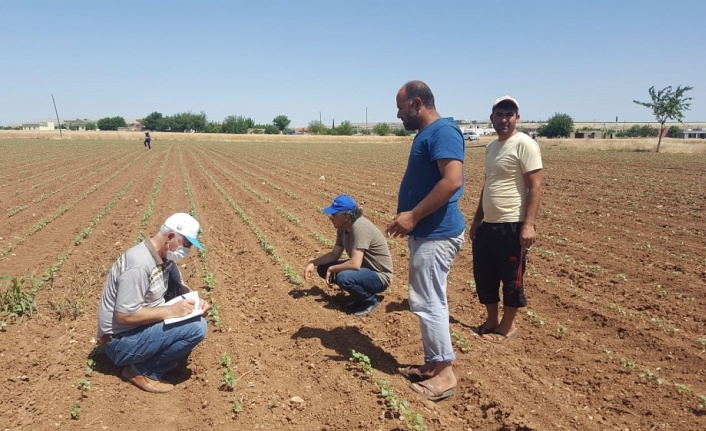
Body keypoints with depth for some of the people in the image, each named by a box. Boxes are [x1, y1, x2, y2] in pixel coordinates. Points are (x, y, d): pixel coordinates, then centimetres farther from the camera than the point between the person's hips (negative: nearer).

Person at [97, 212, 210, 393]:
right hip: (121, 341, -9)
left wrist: (197, 300, -8)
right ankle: (143, 370, -6)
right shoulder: (139, 265, -28)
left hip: (144, 324, 9)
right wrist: (170, 311, -25)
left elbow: (180, 286, 13)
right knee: (196, 326, -23)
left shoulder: (165, 255, 0)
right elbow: (124, 316, -28)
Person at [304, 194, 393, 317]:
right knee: (323, 268, 2)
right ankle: (359, 296, 10)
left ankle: (371, 300, -5)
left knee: (344, 278, -34)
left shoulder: (360, 227, -29)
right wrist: (312, 263, -5)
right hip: (364, 268, 9)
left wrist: (332, 269, -18)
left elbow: (355, 264, -34)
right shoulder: (343, 228, -2)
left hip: (379, 276, -9)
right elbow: (334, 254, 8)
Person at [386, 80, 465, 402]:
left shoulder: (442, 131, -15)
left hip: (436, 234, -10)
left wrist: (413, 216, -23)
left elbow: (452, 181, -26)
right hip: (425, 232, 10)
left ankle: (444, 373, 11)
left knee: (428, 303, -3)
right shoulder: (425, 134, 16)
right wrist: (410, 219, 13)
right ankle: (433, 364, 28)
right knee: (428, 301, 16)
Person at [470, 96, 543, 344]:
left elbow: (535, 186, -15)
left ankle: (507, 326, 21)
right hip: (487, 225, 8)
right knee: (483, 275, 15)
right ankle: (492, 320, 31)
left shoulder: (524, 144, -9)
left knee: (511, 279, 4)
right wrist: (477, 219, 22)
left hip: (512, 226, -8)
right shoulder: (491, 146, 15)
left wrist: (529, 224, -22)